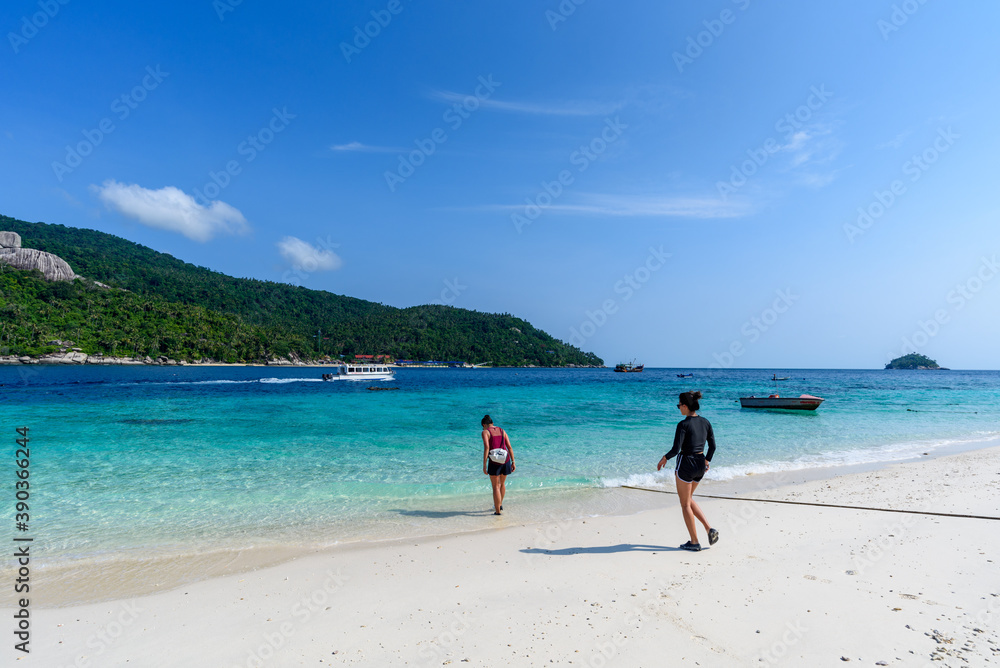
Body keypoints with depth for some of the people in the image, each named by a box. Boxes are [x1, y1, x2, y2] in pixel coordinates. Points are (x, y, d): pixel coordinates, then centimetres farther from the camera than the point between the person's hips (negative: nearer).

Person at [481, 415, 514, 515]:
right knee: (502, 483, 25)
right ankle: (500, 504, 42)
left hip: (494, 462, -5)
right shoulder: (502, 431, 14)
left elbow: (486, 448, -14)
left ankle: (497, 511, 8)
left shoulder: (485, 432, -1)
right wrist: (513, 462, 9)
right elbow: (509, 447, 8)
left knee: (495, 487, 7)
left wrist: (484, 465, -14)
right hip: (506, 460, 5)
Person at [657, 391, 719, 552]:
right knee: (688, 499, 25)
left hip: (686, 464, -7)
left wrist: (665, 458, -2)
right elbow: (712, 446, 9)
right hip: (700, 465, 7)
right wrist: (706, 461, 24)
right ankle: (709, 529, 12)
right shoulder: (705, 422, 2)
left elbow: (676, 449, -20)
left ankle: (694, 542, 14)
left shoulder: (683, 424, -18)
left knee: (685, 504, 8)